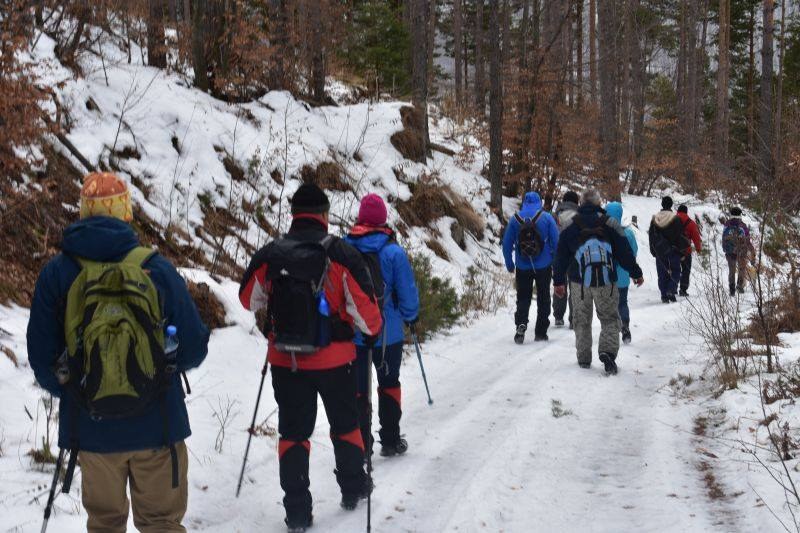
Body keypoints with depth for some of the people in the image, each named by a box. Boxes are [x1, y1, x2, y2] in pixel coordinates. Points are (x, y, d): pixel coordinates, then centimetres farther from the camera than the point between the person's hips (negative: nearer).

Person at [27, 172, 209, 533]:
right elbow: (193, 348, -7)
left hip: (90, 426, 1)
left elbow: (41, 356, -1)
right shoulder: (156, 268, -11)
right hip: (156, 423, -1)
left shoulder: (56, 274, -6)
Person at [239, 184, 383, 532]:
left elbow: (249, 299, 7)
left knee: (293, 431, 12)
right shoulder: (341, 254, -15)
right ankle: (353, 489, 37)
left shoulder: (269, 256, -8)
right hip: (335, 360, -1)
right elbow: (365, 307, -13)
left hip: (285, 361, 1)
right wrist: (372, 331, 9)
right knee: (345, 424, 21)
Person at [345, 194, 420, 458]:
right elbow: (408, 292, -7)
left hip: (351, 333, 2)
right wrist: (411, 317, 12)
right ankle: (390, 442, 23)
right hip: (387, 333, -1)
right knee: (389, 384, 16)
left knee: (358, 388, 9)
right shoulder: (393, 251, -12)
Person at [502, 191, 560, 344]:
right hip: (544, 266, -1)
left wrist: (509, 264, 11)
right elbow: (556, 241, -5)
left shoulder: (515, 219, 0)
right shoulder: (546, 217, -4)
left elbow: (507, 244, 1)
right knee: (543, 299, 11)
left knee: (523, 298, 11)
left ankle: (521, 323, -14)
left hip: (522, 267, 1)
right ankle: (540, 332, 10)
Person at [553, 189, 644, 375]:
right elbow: (625, 252, 2)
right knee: (610, 319, 6)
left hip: (579, 281, 1)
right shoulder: (610, 224, -1)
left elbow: (561, 256, 5)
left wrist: (559, 280, 13)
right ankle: (608, 351, -15)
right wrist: (636, 273, 13)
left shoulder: (570, 226, 2)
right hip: (606, 281, -1)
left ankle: (584, 358, 16)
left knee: (582, 320, 13)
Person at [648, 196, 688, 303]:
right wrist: (682, 251, 0)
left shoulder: (654, 219, 3)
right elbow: (680, 236, -7)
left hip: (660, 252, 3)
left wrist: (654, 251, 14)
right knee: (675, 272, 6)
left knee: (662, 274, 8)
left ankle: (664, 295, 5)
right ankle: (671, 290, -14)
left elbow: (652, 237, 8)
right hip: (673, 252, -3)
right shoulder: (676, 219, -9)